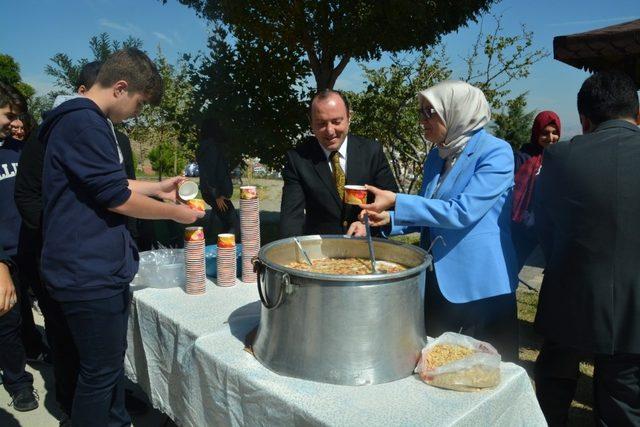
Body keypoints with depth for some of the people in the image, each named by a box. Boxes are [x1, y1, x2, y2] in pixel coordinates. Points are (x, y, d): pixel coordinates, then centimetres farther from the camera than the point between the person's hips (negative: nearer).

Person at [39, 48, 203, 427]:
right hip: (90, 272, -11)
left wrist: (157, 188, 16)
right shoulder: (83, 122, -19)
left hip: (101, 267, 11)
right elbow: (116, 197, -20)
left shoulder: (87, 120, 15)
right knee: (101, 372, 4)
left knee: (112, 361, 22)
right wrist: (174, 212, -8)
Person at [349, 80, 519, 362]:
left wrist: (396, 202, -25)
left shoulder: (496, 153, -14)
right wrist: (387, 219, -3)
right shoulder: (437, 155, 7)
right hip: (437, 283, 7)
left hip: (480, 287, -7)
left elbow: (463, 211, -26)